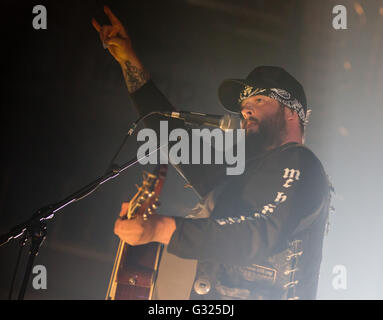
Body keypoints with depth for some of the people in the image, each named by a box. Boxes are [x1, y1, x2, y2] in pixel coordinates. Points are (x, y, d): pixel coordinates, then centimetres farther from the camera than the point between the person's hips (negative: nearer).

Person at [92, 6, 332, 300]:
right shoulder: (238, 177, 25)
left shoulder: (297, 163, 0)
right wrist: (130, 62, 30)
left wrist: (163, 229, -24)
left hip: (263, 294, -7)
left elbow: (263, 234, -15)